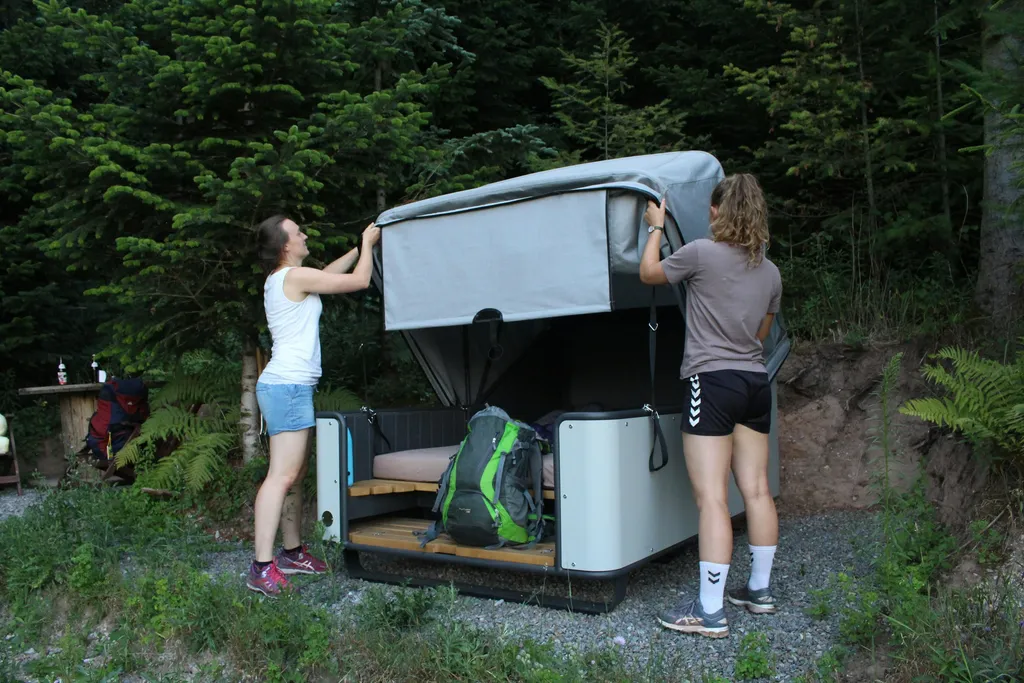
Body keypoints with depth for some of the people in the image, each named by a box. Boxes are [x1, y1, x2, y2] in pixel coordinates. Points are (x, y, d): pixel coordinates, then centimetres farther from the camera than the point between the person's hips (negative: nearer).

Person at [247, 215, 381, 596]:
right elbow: (360, 281, -7)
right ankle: (262, 568, -13)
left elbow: (332, 273, 32)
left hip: (287, 386, 11)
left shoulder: (280, 279, 18)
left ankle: (292, 552, 22)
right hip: (288, 386, -10)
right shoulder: (295, 276, -11)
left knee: (295, 474, 14)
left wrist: (360, 246, 32)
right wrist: (368, 243, 9)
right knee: (283, 475, -13)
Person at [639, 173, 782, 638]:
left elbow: (649, 273, 6)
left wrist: (656, 227, 20)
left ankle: (710, 611, -4)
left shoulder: (702, 252, -10)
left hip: (712, 380, -7)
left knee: (711, 498, -7)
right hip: (755, 383, 8)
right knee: (756, 490, 14)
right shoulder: (770, 272, 11)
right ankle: (759, 590, 26)